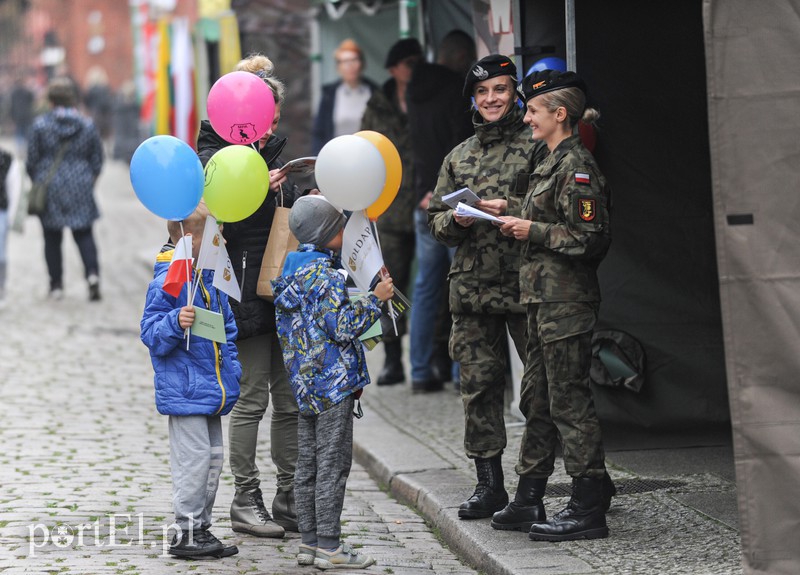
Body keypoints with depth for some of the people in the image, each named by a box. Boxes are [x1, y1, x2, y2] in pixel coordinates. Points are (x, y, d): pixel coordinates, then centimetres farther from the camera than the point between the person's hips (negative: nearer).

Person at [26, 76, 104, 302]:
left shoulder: (40, 124, -8)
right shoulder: (87, 125, 0)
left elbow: (32, 160, -3)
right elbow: (97, 160, 6)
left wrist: (37, 182, 14)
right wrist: (89, 183, 20)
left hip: (50, 190, -2)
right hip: (80, 188, 2)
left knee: (52, 238, 9)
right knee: (84, 234, 7)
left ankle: (56, 285, 11)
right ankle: (92, 273, -15)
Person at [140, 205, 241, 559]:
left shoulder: (210, 276, 12)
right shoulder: (167, 280, -15)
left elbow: (226, 326, 23)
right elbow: (151, 333, -16)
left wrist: (232, 367, 17)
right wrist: (176, 323, -33)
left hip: (211, 390, 9)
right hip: (185, 391, -9)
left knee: (213, 458, 13)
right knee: (194, 458, -8)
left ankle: (202, 528, 22)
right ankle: (186, 533, 0)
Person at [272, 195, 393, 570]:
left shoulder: (292, 273, 10)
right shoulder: (326, 277, -17)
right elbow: (342, 329, -19)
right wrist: (375, 299, -11)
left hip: (305, 384, 9)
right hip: (334, 383, -9)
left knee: (308, 464, 11)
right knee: (333, 465, -4)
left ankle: (309, 541, 16)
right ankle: (328, 545, -1)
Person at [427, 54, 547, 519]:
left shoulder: (536, 147, 1)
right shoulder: (459, 158, 18)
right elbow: (436, 221, 18)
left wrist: (511, 209, -18)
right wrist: (456, 220, -3)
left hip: (524, 283, -5)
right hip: (472, 286, 5)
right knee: (479, 385, 5)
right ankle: (490, 484, 12)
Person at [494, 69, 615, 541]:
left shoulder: (577, 167, -14)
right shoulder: (556, 163, 17)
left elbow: (591, 237, -20)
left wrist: (533, 231, -15)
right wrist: (522, 227, 13)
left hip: (566, 302, -10)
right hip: (545, 298, 10)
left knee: (569, 400, -7)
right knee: (536, 399, 14)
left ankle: (589, 509, -4)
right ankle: (529, 499, 23)